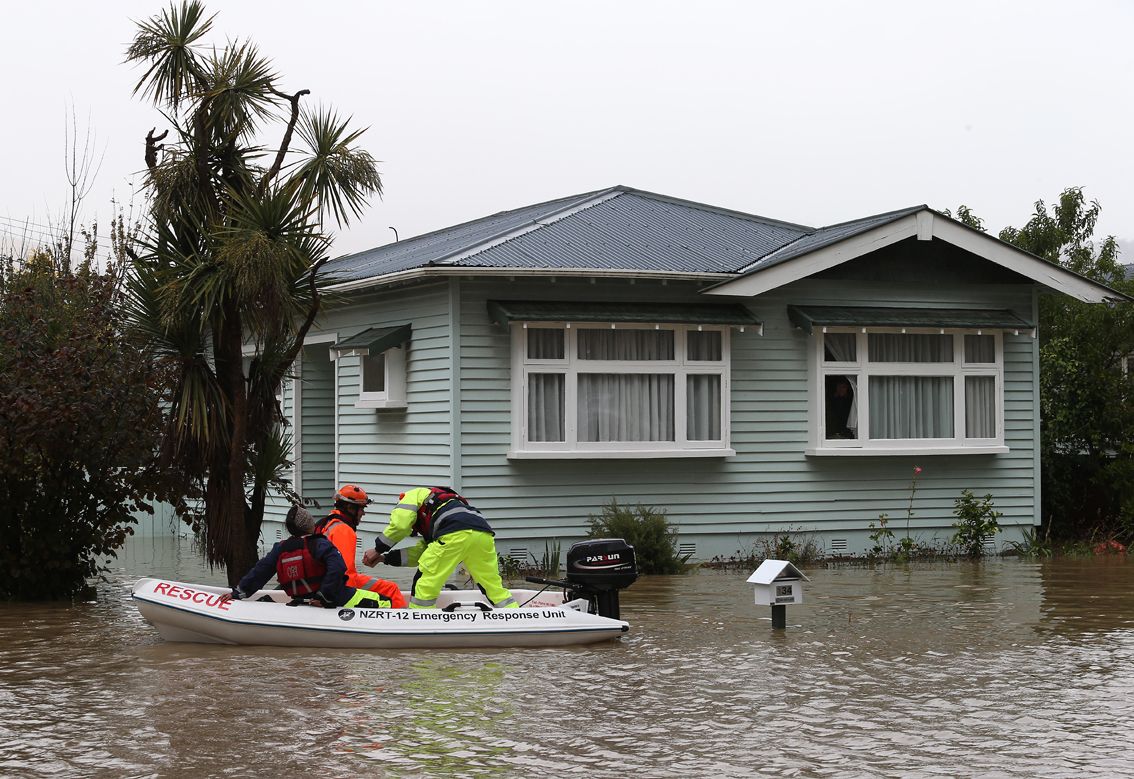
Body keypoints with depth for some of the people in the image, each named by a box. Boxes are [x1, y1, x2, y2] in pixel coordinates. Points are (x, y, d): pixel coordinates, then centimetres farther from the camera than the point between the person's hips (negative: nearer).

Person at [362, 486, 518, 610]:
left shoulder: (412, 496, 23)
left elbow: (399, 525, 5)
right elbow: (420, 554, 34)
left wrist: (378, 550, 18)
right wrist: (386, 558, 36)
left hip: (455, 535, -8)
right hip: (484, 533, 8)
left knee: (425, 582, 4)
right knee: (494, 586, 16)